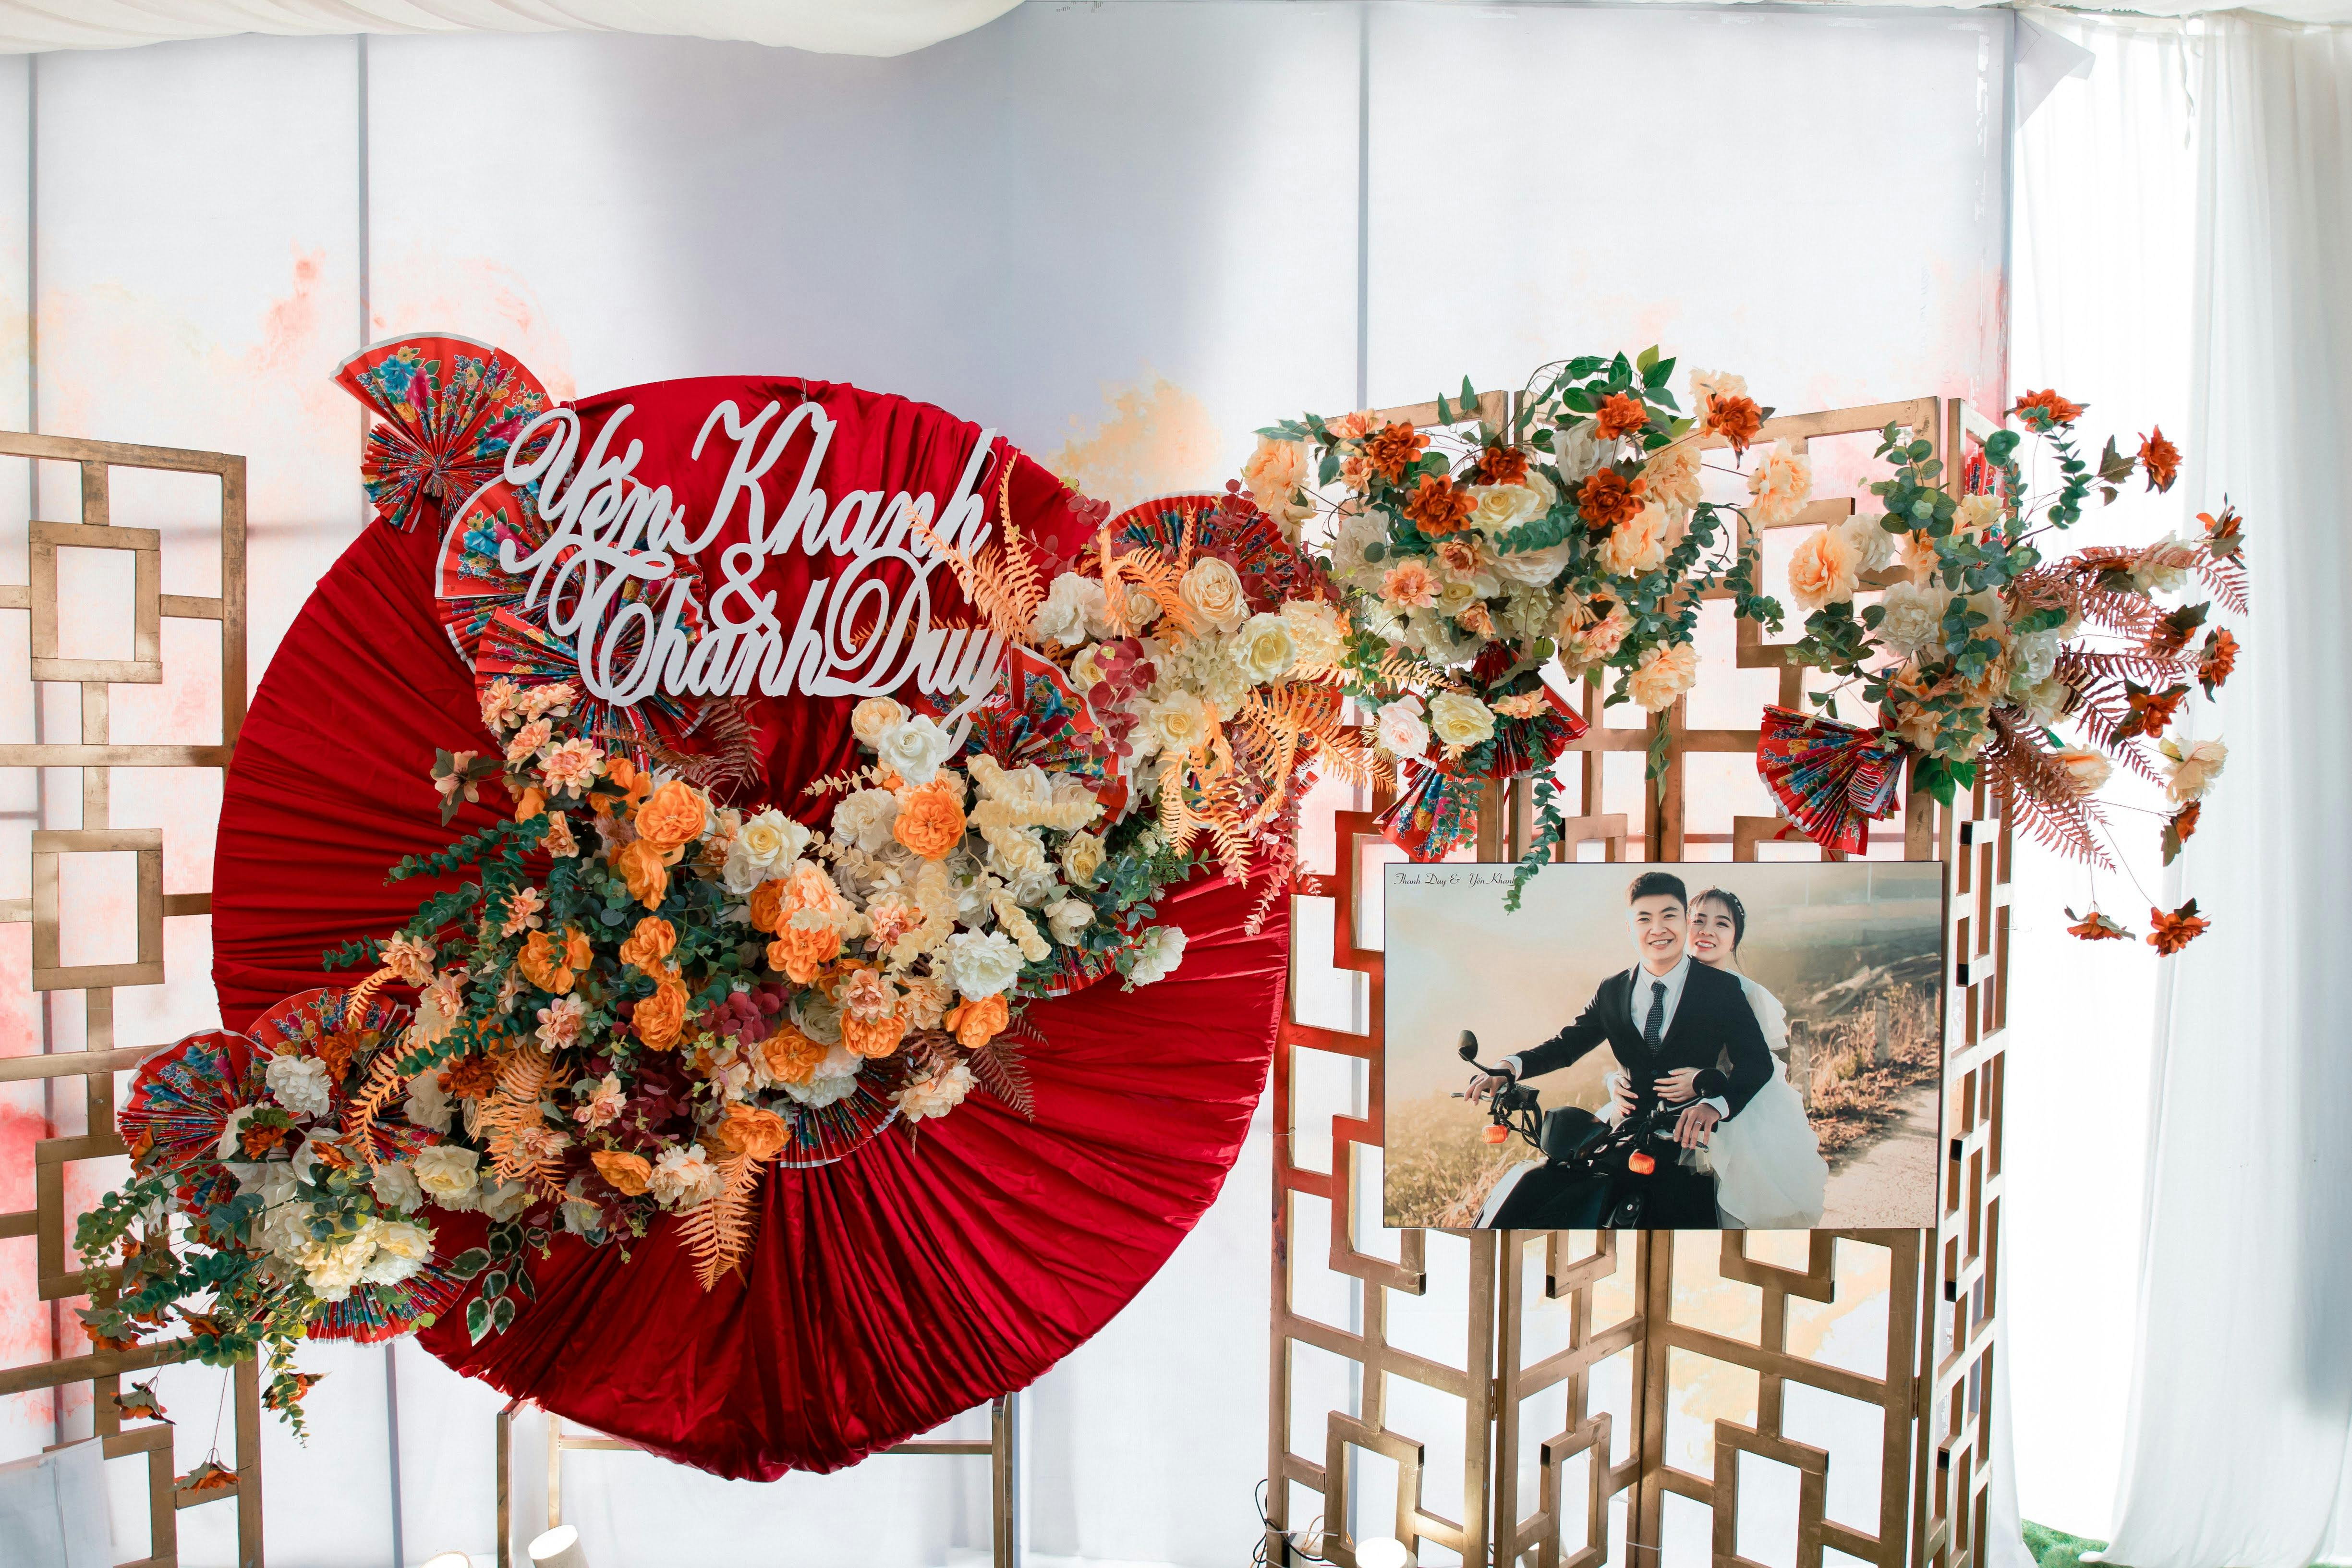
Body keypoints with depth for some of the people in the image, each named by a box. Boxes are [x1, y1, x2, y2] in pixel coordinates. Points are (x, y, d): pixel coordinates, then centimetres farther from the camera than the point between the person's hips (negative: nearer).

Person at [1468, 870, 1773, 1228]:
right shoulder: (1612, 991, 9)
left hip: (1693, 1154, -2)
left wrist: (1714, 1104, -30)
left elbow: (1757, 1061, -9)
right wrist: (1508, 1067, -16)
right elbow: (1567, 1043, 5)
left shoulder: (1722, 988, -2)